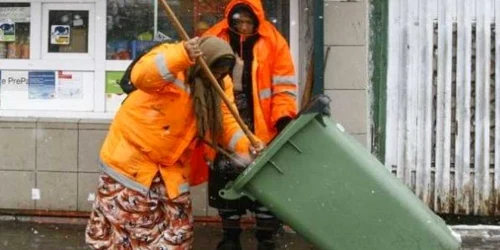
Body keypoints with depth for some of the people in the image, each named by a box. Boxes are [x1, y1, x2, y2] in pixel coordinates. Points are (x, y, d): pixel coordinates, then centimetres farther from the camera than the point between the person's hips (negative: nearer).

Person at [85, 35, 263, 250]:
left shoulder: (220, 84, -2)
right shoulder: (170, 59, -21)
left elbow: (226, 121, -4)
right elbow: (140, 76, -41)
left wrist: (245, 145, -24)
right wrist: (183, 55, -54)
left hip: (171, 164, 6)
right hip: (132, 153, -6)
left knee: (175, 232, 10)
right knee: (127, 222, 1)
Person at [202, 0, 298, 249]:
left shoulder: (274, 42, -2)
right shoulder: (214, 40, 1)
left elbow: (284, 86, -3)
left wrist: (283, 118, -17)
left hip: (263, 131, -1)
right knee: (226, 182, 10)